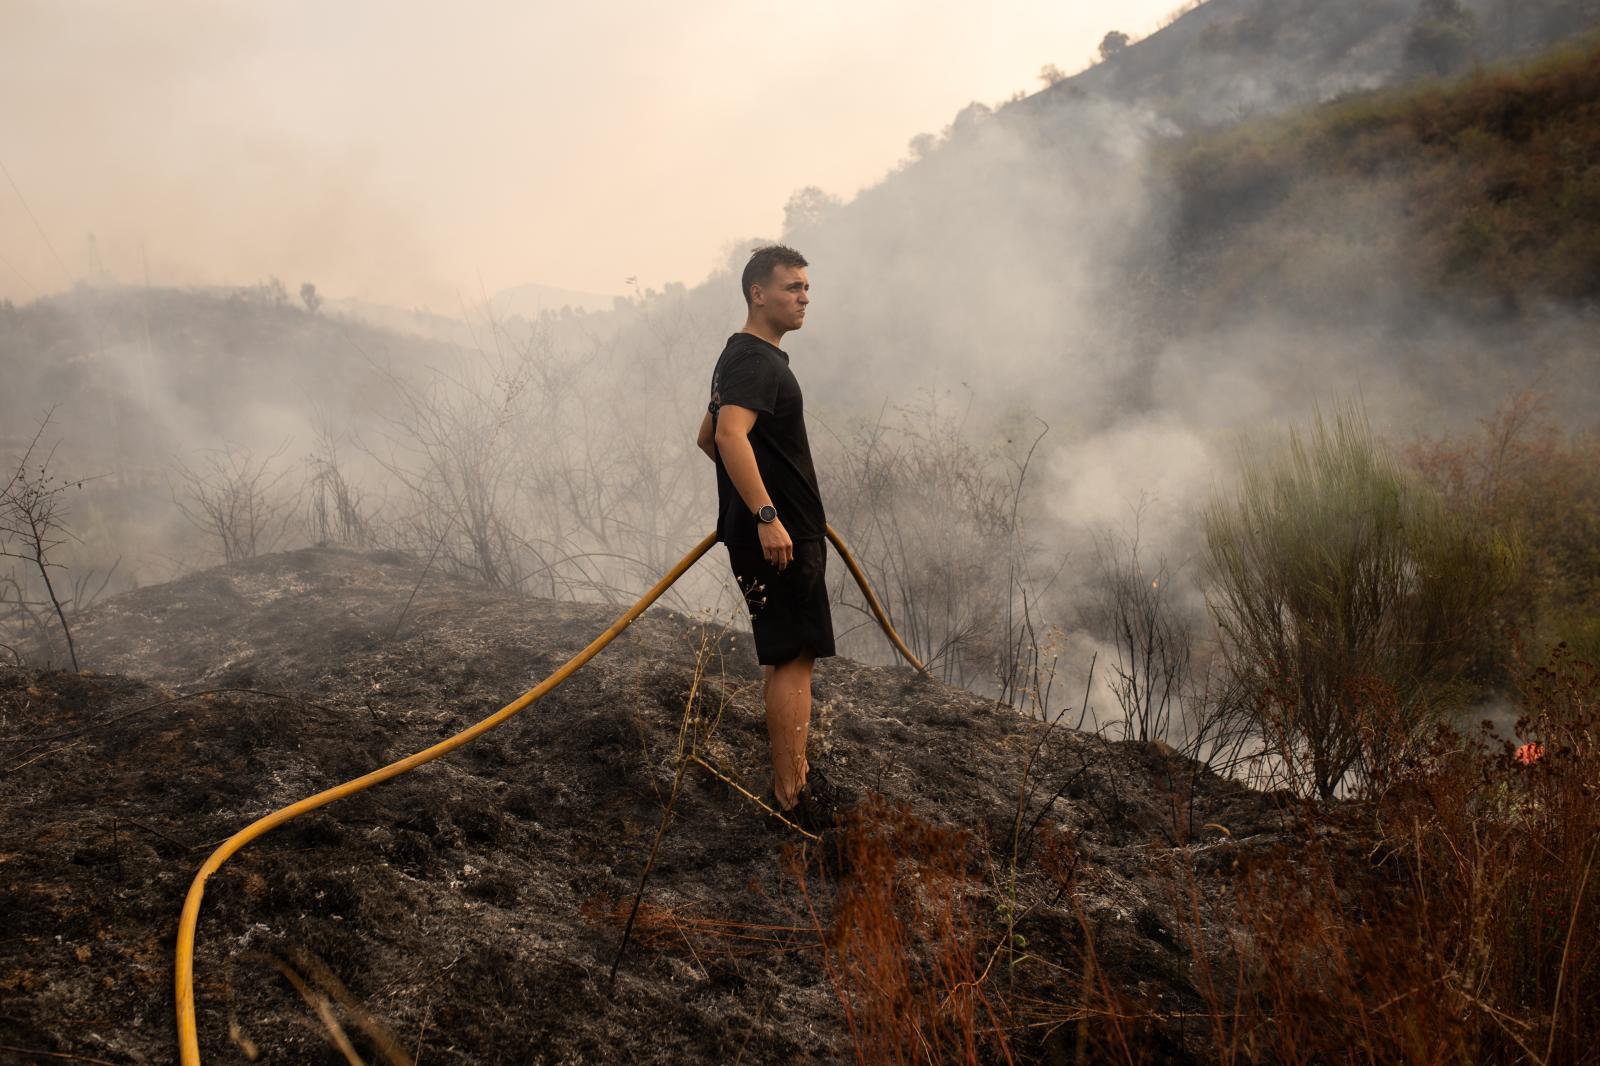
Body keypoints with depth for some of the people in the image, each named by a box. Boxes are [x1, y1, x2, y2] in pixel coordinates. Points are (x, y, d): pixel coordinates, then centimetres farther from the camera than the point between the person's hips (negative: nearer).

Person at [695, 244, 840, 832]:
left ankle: (794, 777, 27)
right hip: (776, 534, -11)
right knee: (793, 659, -9)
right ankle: (793, 795, -7)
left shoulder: (744, 358, 19)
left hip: (779, 530, 11)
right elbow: (730, 435, -30)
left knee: (787, 658, 17)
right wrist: (766, 513, -36)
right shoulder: (756, 360, -15)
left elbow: (707, 437, 29)